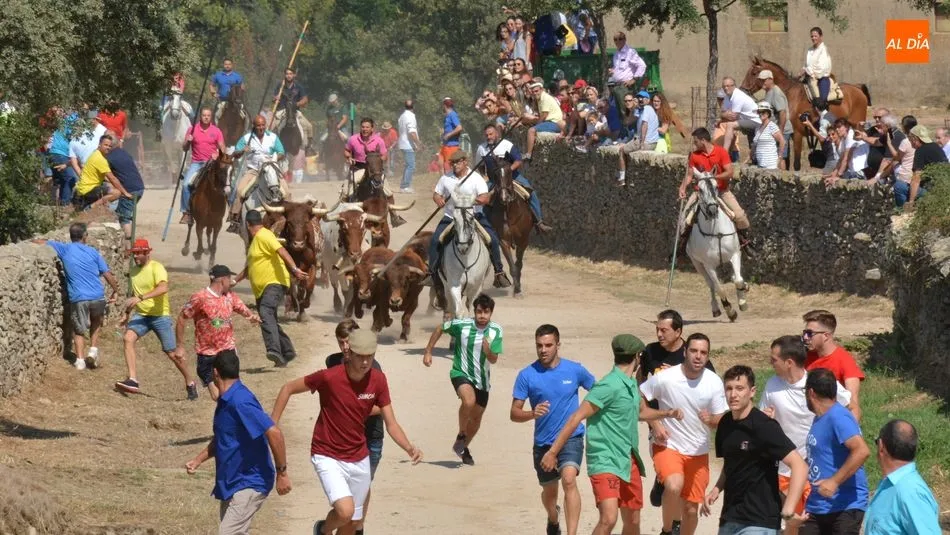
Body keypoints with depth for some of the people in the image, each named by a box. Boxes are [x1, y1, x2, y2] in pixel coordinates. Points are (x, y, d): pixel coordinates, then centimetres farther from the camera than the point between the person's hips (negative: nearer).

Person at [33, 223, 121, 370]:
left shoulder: (65, 249, 3)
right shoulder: (92, 252, 6)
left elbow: (40, 242, 8)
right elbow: (108, 275, 5)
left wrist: (33, 241, 30)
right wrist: (115, 291, 18)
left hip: (78, 298, -1)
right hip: (98, 297, 1)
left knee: (79, 330, 16)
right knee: (96, 323, 29)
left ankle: (80, 360, 5)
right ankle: (93, 351, 16)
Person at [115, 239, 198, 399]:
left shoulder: (156, 268, -14)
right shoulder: (133, 271, 9)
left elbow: (163, 288, -33)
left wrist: (141, 298, -42)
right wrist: (127, 312, 26)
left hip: (160, 315, -6)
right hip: (141, 315, 6)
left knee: (172, 353, 0)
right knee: (128, 338, -22)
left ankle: (190, 384, 23)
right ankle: (132, 381, -27)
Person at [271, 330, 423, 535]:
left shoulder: (378, 380, -7)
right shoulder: (329, 377, -20)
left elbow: (391, 424, -4)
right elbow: (288, 389, -6)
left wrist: (409, 448, -21)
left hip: (359, 459, 5)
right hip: (328, 457, -5)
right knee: (345, 511, -25)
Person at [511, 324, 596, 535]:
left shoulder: (575, 370, -5)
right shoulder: (527, 375, -6)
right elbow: (514, 413, -7)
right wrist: (533, 414, -26)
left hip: (571, 437, -2)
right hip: (543, 442, 2)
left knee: (569, 479, -27)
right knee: (549, 491, 18)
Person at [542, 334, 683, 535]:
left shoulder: (631, 383, 11)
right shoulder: (610, 386, -17)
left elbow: (641, 412, 30)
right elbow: (576, 418, -19)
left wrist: (666, 413, 11)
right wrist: (553, 452, -21)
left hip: (629, 461, 9)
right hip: (605, 462, -9)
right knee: (609, 518, -24)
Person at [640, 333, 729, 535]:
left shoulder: (714, 382, -8)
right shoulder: (665, 378, -15)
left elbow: (721, 420, -2)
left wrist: (710, 420, -25)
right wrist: (655, 424, -12)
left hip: (698, 452, 3)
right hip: (668, 446, -3)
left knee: (691, 509, 9)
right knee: (674, 486, -32)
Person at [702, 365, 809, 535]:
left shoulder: (764, 427, -16)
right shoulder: (725, 424, 7)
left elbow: (800, 466, -22)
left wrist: (787, 511, -28)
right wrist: (716, 490, 4)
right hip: (730, 519, 8)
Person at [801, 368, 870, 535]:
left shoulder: (837, 417, -18)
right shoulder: (820, 419, 14)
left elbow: (862, 451, -31)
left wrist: (835, 481, -32)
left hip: (845, 507, -10)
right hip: (817, 507, 10)